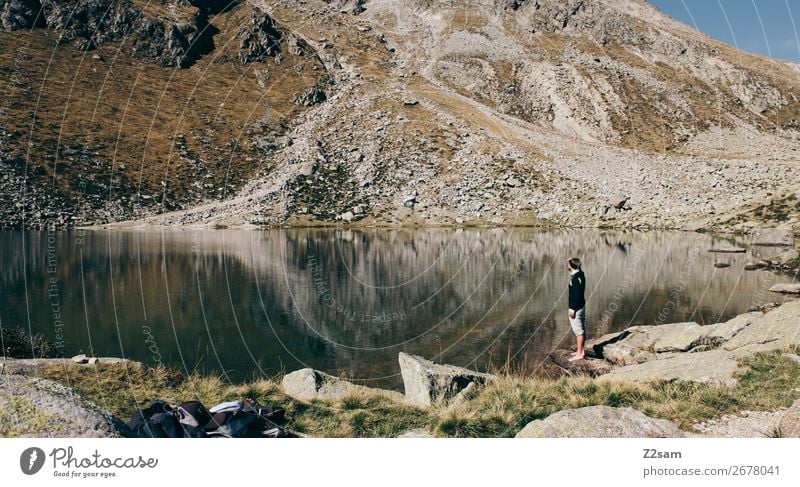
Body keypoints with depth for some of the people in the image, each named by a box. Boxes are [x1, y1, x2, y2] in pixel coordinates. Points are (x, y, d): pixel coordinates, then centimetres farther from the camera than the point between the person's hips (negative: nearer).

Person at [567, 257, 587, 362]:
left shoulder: (576, 278, -23)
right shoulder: (580, 274, 5)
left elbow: (576, 294, -24)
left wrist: (572, 309, -20)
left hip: (576, 307, -10)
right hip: (581, 305, 10)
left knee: (578, 331, -3)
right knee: (582, 329, 16)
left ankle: (579, 353, 4)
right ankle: (581, 350, 27)